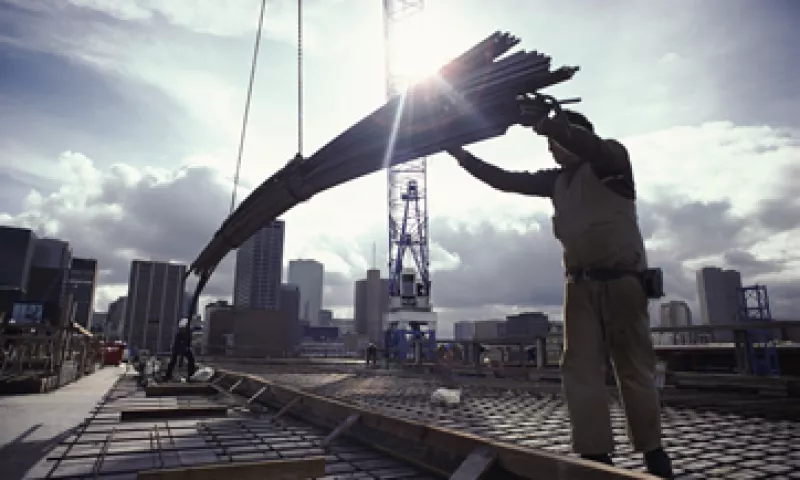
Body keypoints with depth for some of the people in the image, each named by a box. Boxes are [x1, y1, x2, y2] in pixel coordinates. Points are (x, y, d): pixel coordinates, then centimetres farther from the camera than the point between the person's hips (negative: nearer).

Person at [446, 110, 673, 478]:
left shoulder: (611, 160, 2)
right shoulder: (557, 180, 17)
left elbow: (589, 145, -21)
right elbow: (508, 181, 17)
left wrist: (544, 121, -20)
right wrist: (463, 156, 13)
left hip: (622, 280, -5)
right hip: (580, 285, 5)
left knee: (634, 369, 2)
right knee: (580, 368, -3)